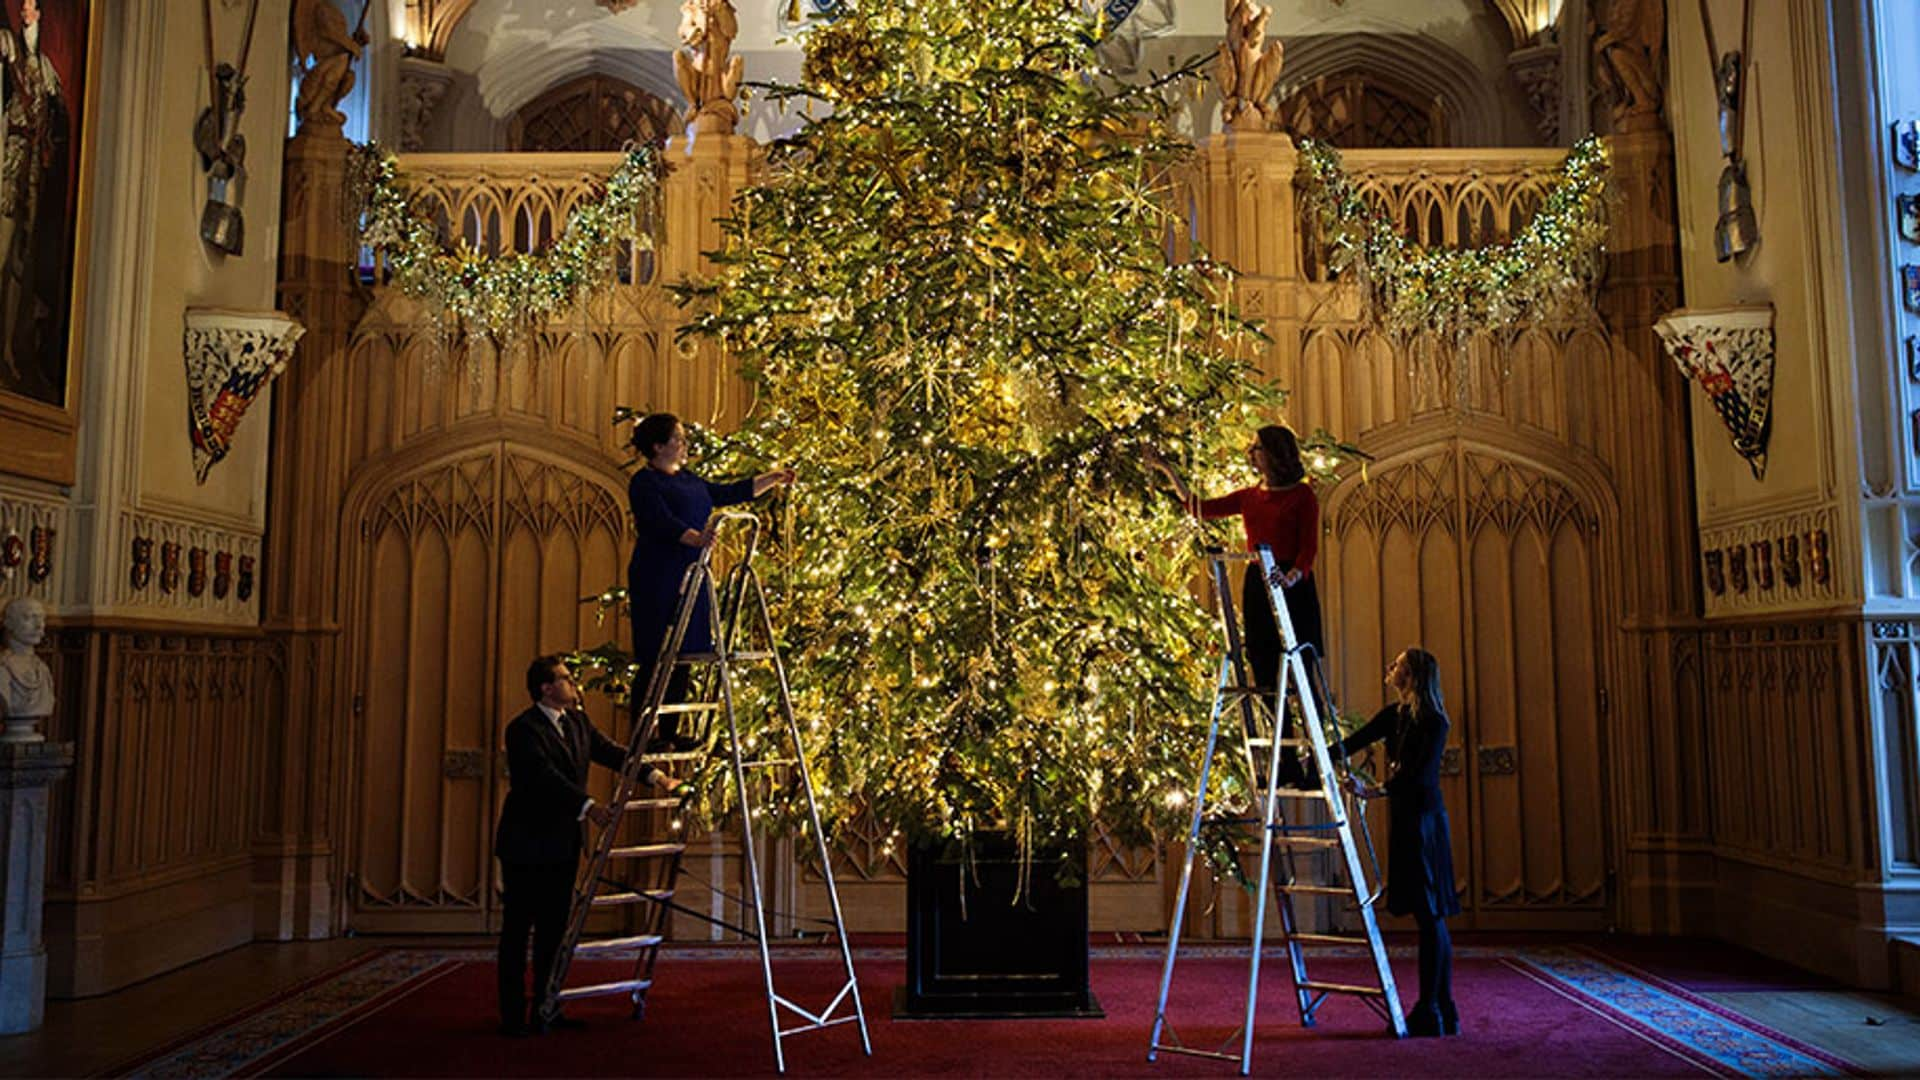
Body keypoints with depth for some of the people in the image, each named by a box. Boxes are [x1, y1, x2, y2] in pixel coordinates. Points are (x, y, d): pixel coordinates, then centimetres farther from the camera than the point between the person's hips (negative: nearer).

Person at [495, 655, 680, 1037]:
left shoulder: (577, 722, 11)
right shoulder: (523, 729, -16)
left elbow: (611, 751, 7)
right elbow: (546, 776, -27)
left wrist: (655, 775, -4)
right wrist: (588, 806, -37)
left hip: (562, 845, 8)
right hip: (527, 845, -8)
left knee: (554, 928, 12)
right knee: (517, 929, 0)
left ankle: (546, 1010, 20)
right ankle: (513, 1015, 7)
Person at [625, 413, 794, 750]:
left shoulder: (688, 479, 19)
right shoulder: (644, 481, -7)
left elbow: (729, 493, 24)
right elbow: (663, 522, -20)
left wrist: (773, 480, 22)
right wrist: (695, 538, -36)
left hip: (689, 578, 8)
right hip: (657, 579, -8)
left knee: (683, 655, 9)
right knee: (655, 658, -7)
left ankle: (670, 731, 16)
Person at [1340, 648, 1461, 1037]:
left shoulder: (1432, 721, -12)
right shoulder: (1395, 714, 13)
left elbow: (1419, 776, -20)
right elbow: (1354, 743, 15)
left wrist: (1374, 791, -26)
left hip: (1422, 819, -8)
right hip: (1404, 818, 8)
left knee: (1429, 914, -5)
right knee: (1430, 917, 10)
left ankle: (1430, 1013, -1)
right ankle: (1442, 1012, 16)